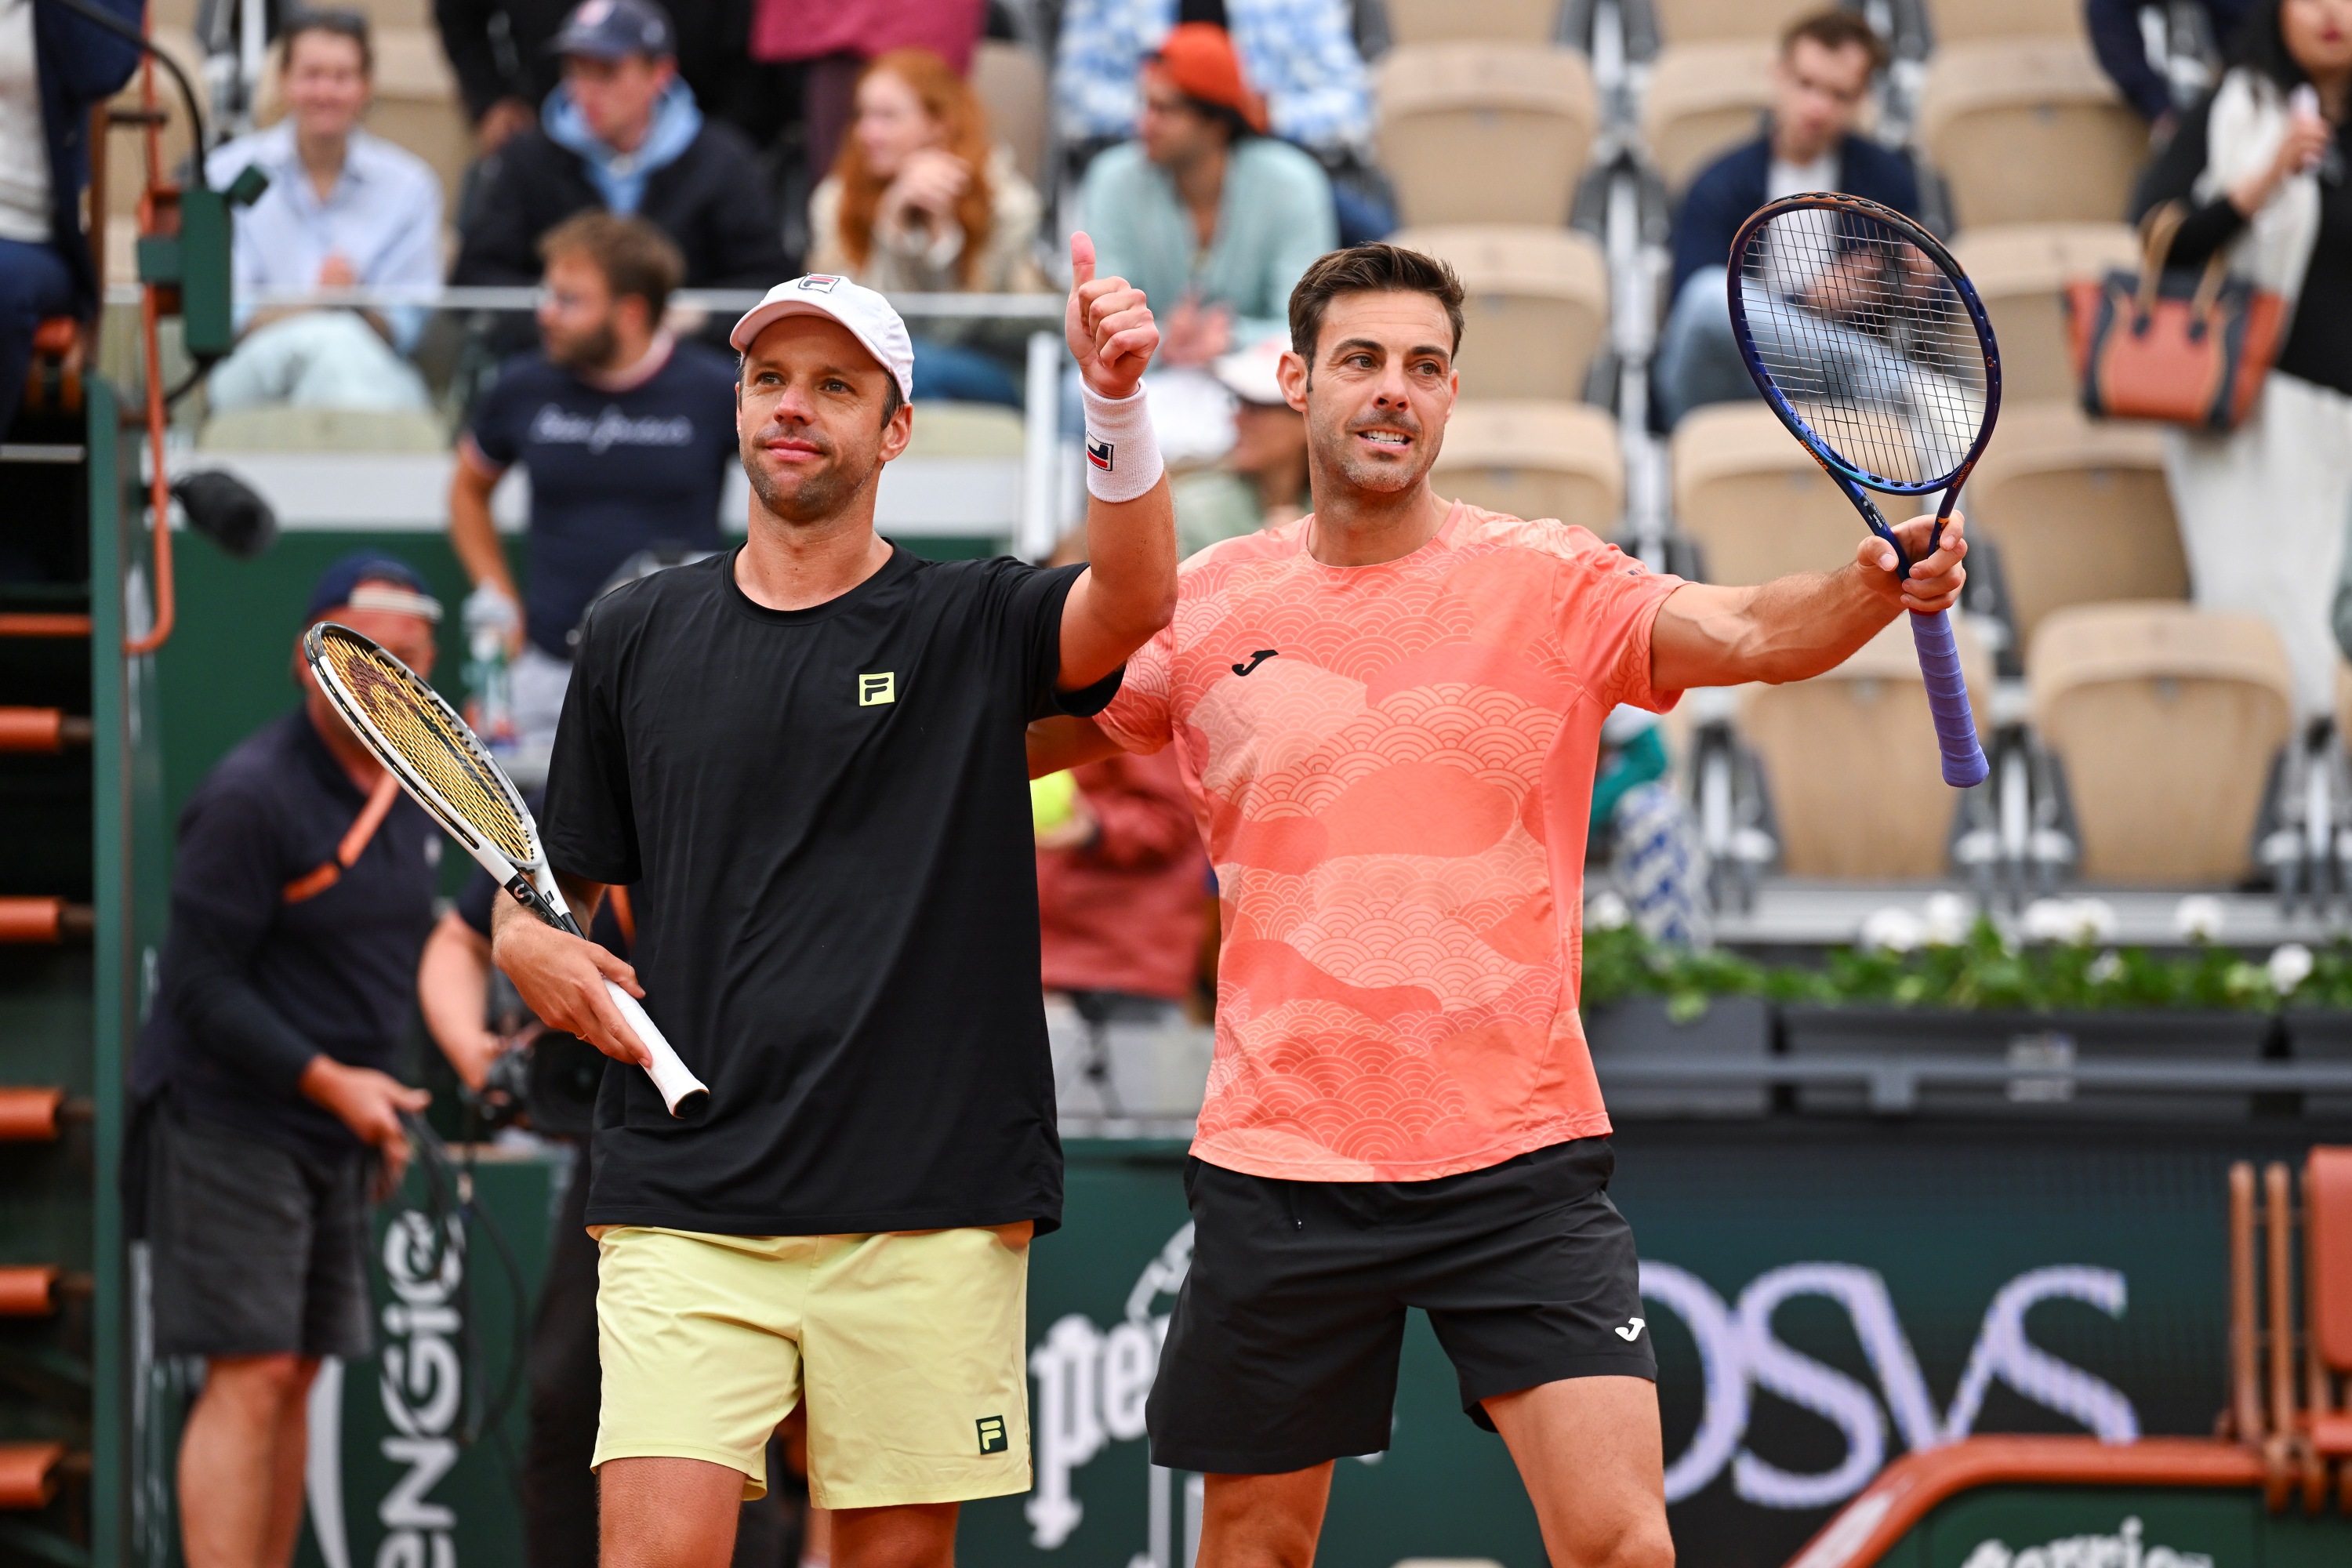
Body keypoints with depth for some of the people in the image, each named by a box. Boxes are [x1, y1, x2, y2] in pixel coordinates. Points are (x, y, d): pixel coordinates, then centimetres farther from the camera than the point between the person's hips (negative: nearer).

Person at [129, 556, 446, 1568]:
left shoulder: (410, 796, 10)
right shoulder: (252, 796, -16)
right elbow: (203, 983, -17)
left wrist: (378, 1100, 18)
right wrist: (328, 1079, -22)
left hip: (336, 1136, 8)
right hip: (229, 1128, -8)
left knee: (294, 1377, 9)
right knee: (251, 1376, -13)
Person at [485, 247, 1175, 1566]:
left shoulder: (974, 626, 4)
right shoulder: (638, 639, 12)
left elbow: (1135, 600, -18)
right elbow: (562, 881, 21)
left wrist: (1118, 406, -35)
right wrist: (534, 948, -3)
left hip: (928, 1208, -1)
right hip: (687, 1202, 1)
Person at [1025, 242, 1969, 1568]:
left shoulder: (1553, 585, -1)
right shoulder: (1212, 605, 5)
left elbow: (1751, 632, -17)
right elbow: (1015, 739, 15)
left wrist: (1878, 589, -36)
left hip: (1521, 1156, -2)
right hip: (1281, 1158, 2)